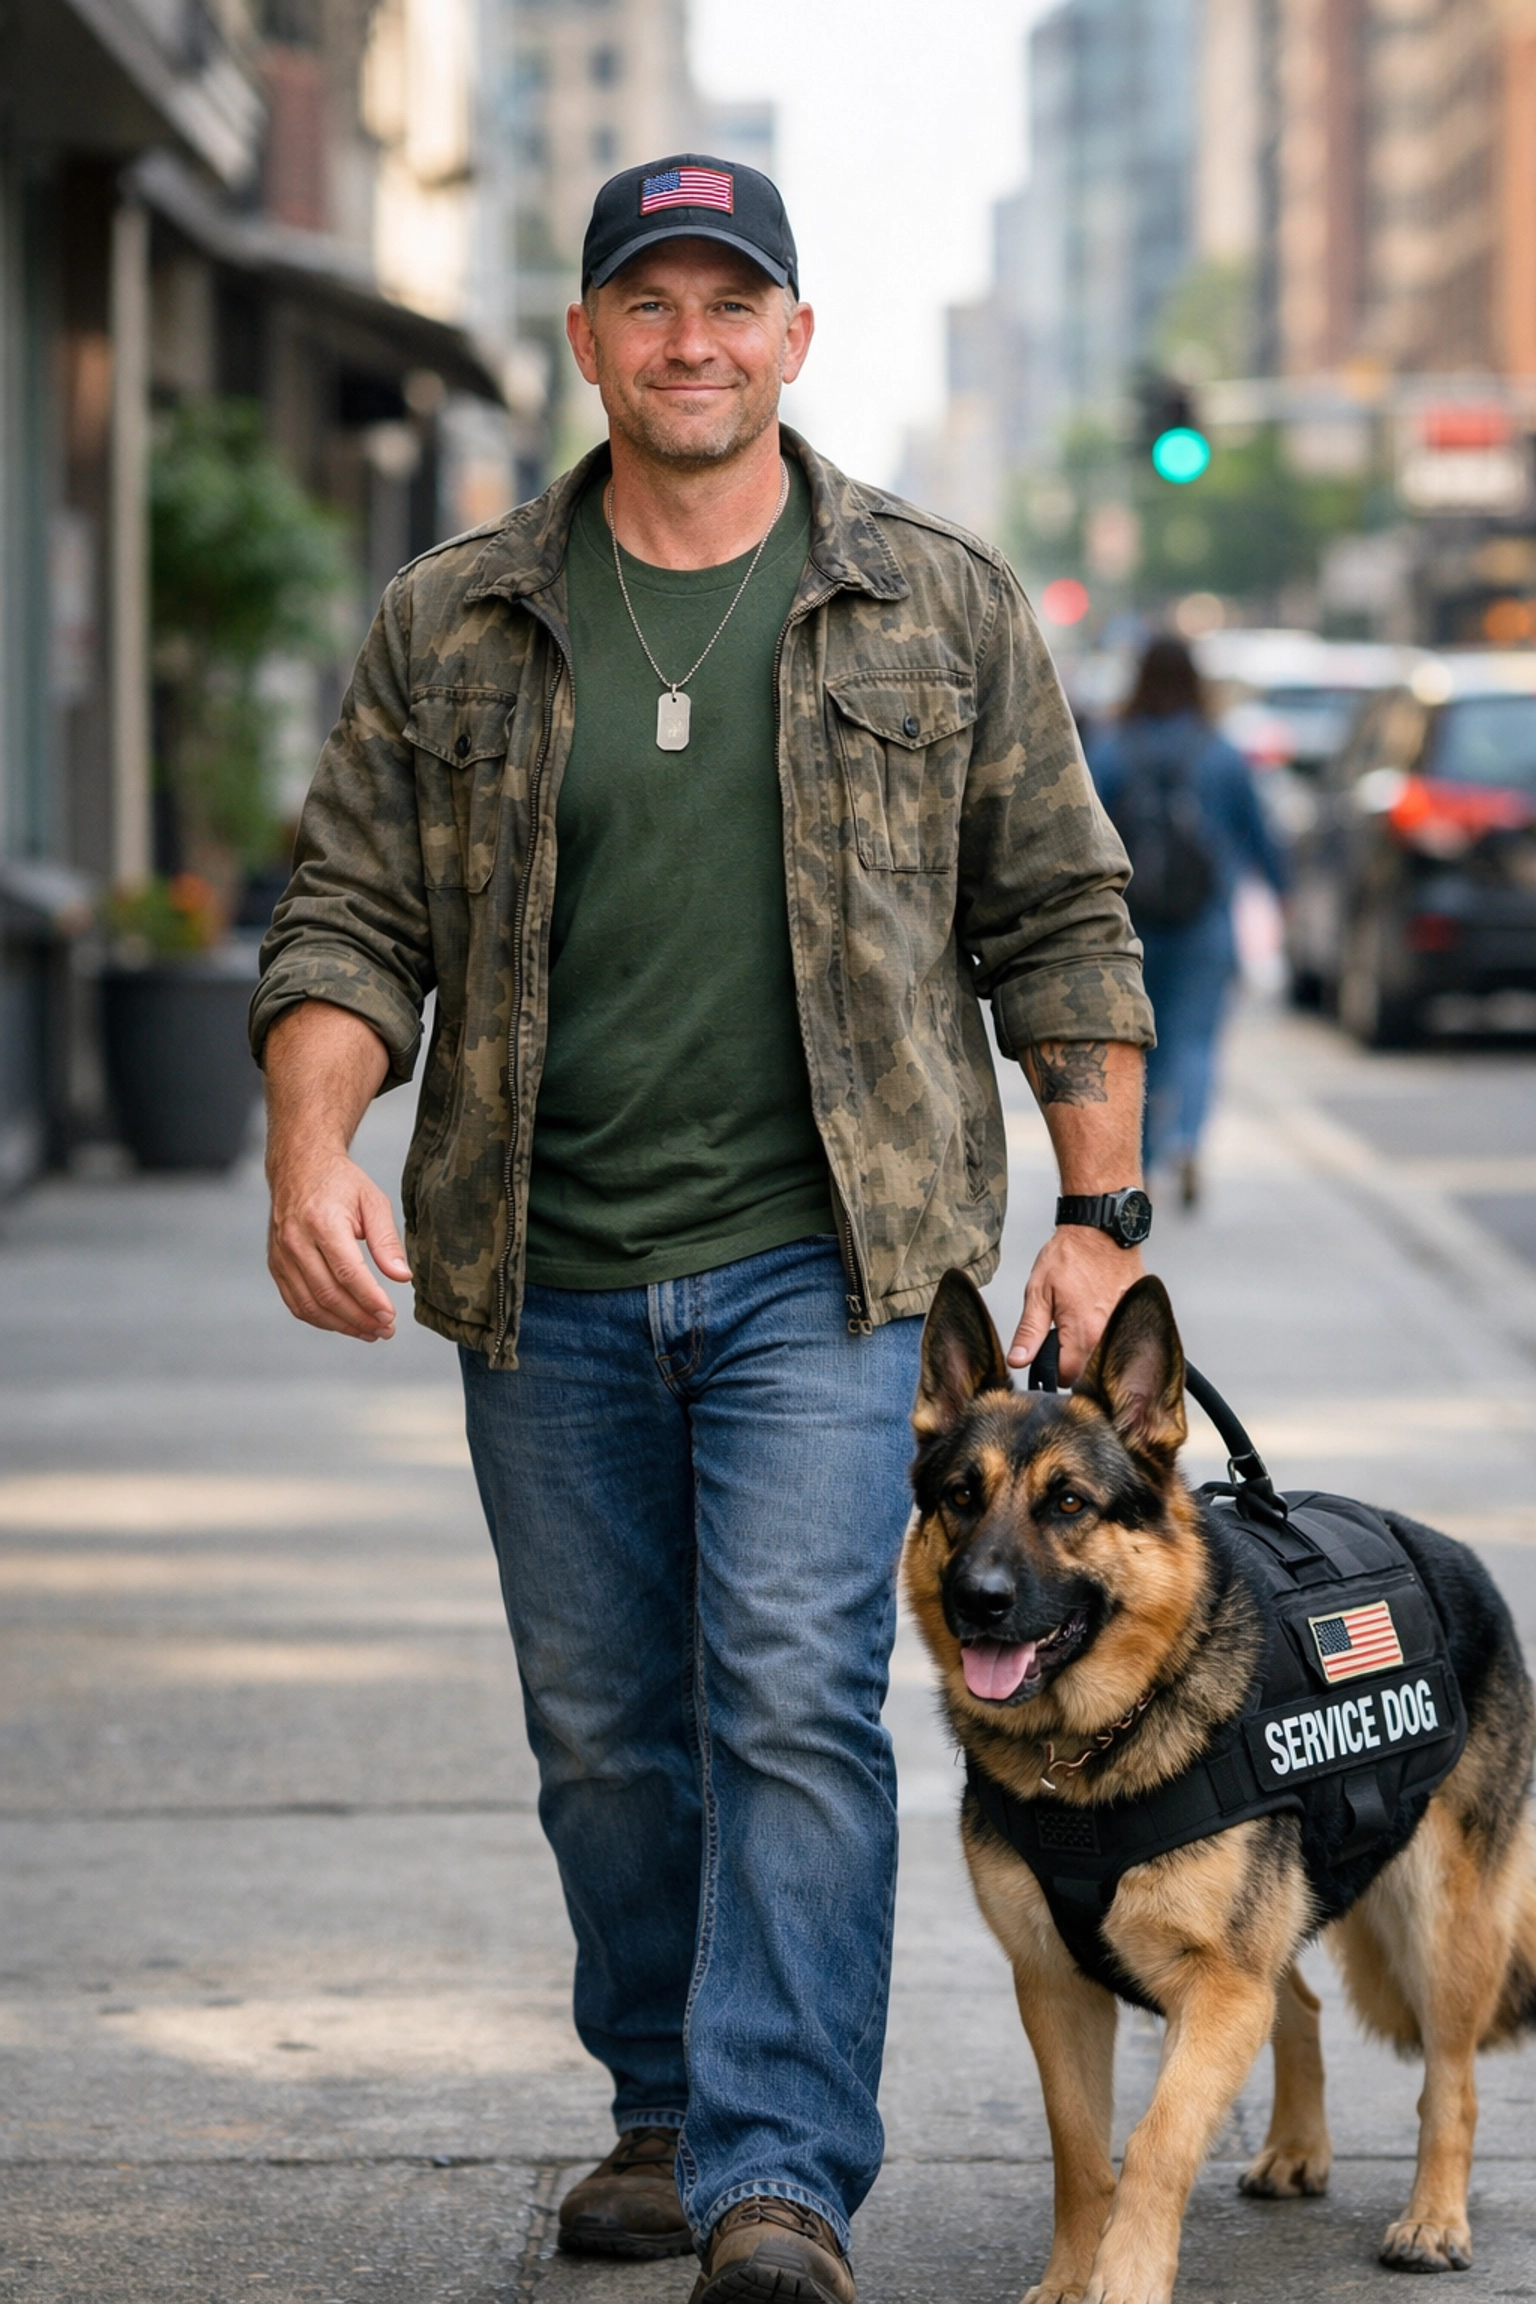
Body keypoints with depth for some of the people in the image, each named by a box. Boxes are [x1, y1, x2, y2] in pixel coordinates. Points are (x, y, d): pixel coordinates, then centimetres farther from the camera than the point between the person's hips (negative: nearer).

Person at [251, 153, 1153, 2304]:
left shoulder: (941, 605, 5)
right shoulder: (454, 626, 6)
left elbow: (1059, 918, 8)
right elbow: (351, 917, 5)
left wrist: (1101, 1211, 2)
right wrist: (312, 1150, -13)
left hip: (824, 1260, -2)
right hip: (544, 1280, 3)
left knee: (797, 1698, -13)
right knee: (602, 1727, 11)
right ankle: (669, 2106, 28)